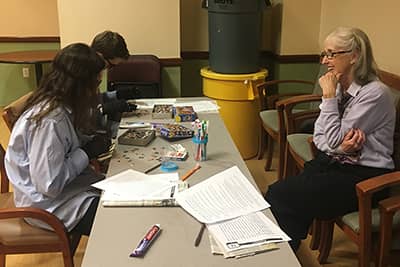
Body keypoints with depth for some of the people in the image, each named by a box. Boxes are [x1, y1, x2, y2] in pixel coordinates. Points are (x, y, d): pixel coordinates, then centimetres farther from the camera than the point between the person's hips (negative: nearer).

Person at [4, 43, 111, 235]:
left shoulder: (61, 105, -4)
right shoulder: (50, 121, -29)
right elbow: (49, 186, -28)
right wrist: (87, 153, -19)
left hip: (66, 183, 8)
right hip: (48, 205, -8)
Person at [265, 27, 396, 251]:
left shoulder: (374, 93, -16)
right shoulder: (339, 87, 8)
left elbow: (335, 139, -16)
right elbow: (319, 137, 9)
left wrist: (329, 96, -13)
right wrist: (340, 147, -13)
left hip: (365, 175, -7)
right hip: (335, 163, 7)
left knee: (282, 195, -21)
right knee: (277, 192, -15)